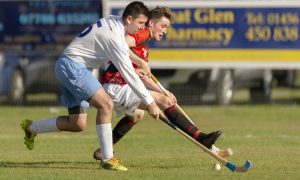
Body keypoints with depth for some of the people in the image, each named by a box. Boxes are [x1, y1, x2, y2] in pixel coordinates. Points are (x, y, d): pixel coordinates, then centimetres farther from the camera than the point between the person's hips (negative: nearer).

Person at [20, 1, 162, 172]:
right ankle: (108, 159, -18)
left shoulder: (114, 21, 4)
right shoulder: (114, 36, -23)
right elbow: (128, 74, -23)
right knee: (106, 104, -22)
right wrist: (150, 102, -21)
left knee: (78, 124, 8)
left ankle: (31, 128, 24)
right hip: (72, 66, -10)